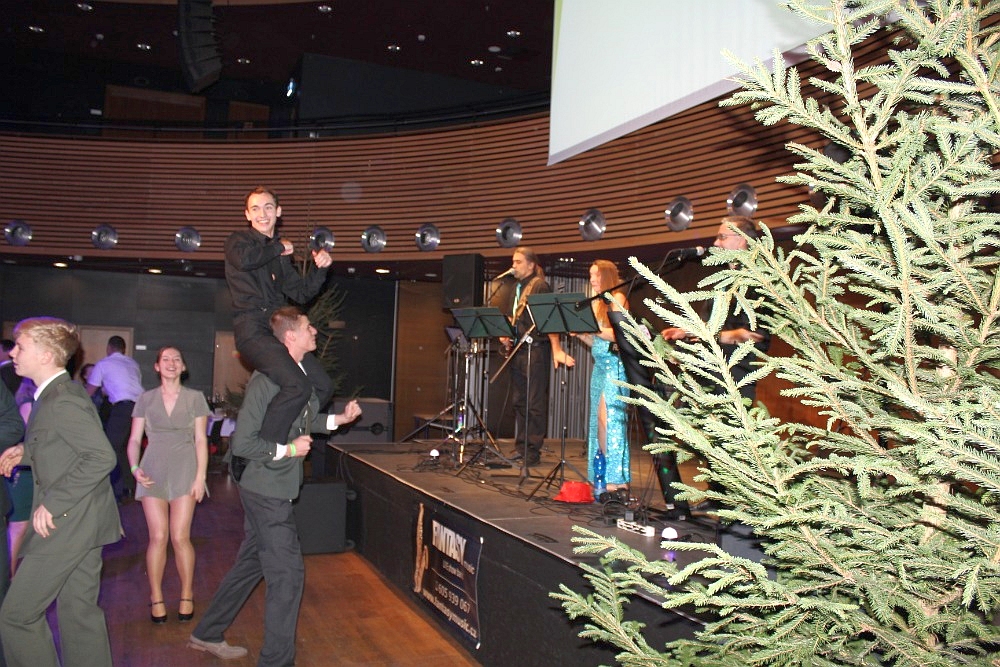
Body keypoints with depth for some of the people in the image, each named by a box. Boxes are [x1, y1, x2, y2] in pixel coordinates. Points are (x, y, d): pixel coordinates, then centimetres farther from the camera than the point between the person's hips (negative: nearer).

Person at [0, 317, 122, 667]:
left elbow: (102, 456, -28)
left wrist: (53, 503, -24)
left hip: (67, 523, -10)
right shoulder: (63, 392, 10)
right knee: (80, 611, 16)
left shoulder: (62, 401, -20)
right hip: (81, 520, 10)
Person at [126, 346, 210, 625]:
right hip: (153, 471, 1)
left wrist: (200, 477, -4)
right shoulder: (146, 399, 9)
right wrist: (135, 467, -10)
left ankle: (187, 595, 12)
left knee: (180, 537, -5)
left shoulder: (195, 398, 6)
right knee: (158, 537, -3)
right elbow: (134, 439, 8)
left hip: (185, 470, -1)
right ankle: (156, 598, 11)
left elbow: (201, 440, 3)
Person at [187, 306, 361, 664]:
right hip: (268, 492, -10)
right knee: (287, 573, -1)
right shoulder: (267, 379, -24)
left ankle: (207, 635, 39)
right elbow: (241, 443, -24)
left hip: (271, 490, 10)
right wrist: (287, 450, -18)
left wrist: (338, 418, 5)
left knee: (249, 565, 21)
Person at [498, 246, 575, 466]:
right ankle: (521, 447, 21)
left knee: (535, 403, -3)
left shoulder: (540, 286, -7)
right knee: (519, 401, 12)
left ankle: (533, 451, 2)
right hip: (517, 349, 8)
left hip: (536, 349, -8)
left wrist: (557, 349, -23)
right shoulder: (516, 288, 17)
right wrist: (504, 335, 6)